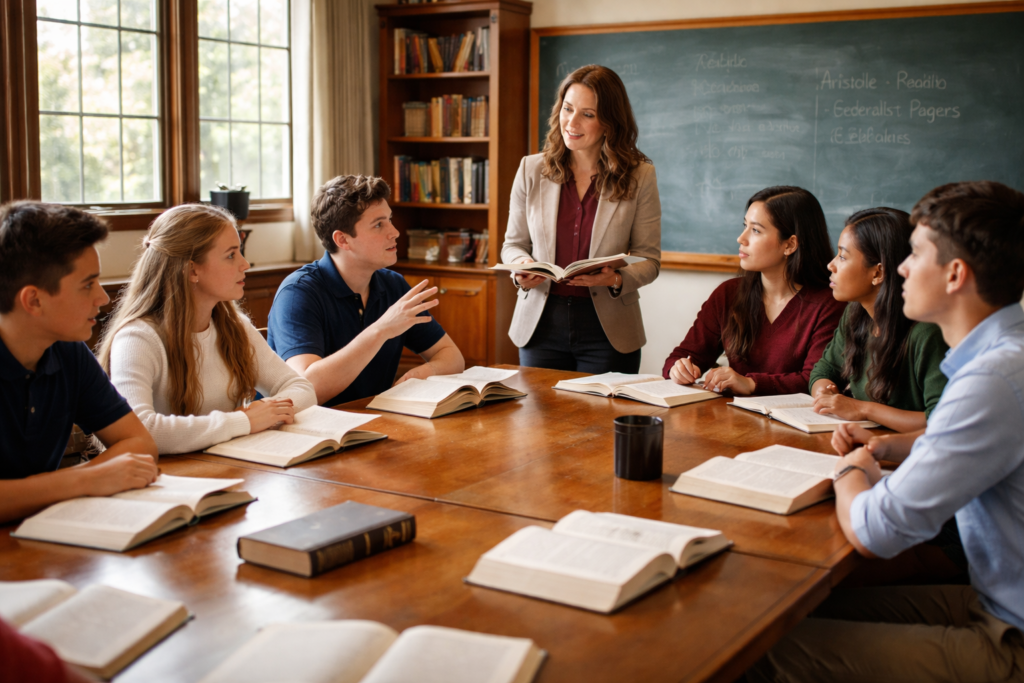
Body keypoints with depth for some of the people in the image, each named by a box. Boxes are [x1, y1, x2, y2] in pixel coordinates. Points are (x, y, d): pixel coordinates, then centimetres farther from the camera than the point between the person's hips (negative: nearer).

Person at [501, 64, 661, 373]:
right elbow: (513, 243, 10)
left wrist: (616, 279, -21)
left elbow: (649, 258, 0)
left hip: (607, 331, -1)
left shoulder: (640, 176, -2)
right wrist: (521, 268, -12)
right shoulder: (531, 169, 4)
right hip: (540, 324, 2)